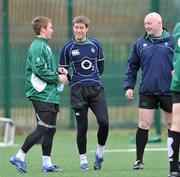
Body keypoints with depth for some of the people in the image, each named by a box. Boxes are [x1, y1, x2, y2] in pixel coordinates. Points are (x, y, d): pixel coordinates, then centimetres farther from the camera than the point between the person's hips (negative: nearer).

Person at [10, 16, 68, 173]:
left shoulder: (44, 46, 18)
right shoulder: (37, 46, -13)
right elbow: (39, 70, -21)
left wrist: (58, 71, 7)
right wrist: (57, 77, -13)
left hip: (51, 95, 10)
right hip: (42, 95, -10)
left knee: (50, 130, 9)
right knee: (42, 129, -10)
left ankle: (47, 164, 11)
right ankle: (19, 157, -3)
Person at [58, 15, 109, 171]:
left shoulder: (95, 44, 7)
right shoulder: (67, 48, 0)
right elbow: (62, 70, 7)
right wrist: (63, 74, -13)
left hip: (96, 89, 2)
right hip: (78, 92, -2)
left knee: (104, 122, -13)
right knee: (82, 127, -1)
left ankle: (100, 153, 9)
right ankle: (83, 160, 12)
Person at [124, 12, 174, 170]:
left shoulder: (172, 41, 0)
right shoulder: (141, 43, 7)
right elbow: (132, 66, 12)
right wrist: (129, 86, 6)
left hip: (168, 91, -1)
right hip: (147, 92, 1)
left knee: (172, 125, 8)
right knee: (143, 125, -2)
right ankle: (139, 160, 7)